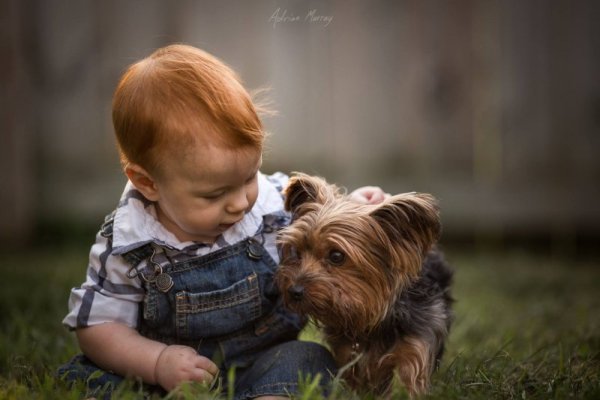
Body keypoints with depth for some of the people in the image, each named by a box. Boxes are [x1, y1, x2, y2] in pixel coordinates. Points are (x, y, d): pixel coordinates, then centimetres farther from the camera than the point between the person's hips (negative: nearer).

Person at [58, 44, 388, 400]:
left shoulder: (277, 202, -7)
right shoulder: (125, 243, -12)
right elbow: (96, 326, -5)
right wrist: (156, 361, -20)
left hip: (262, 367, 1)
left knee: (304, 358, -28)